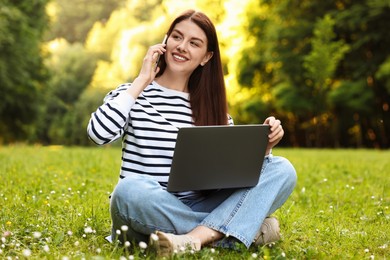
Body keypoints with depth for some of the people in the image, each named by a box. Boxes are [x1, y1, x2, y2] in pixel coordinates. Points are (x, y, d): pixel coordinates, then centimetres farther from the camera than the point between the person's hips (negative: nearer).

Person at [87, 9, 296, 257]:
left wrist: (264, 145, -13)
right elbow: (98, 133, -17)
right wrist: (141, 81, -10)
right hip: (146, 214, -3)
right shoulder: (133, 94, 3)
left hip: (198, 209, 4)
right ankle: (246, 228, -24)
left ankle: (194, 239, -34)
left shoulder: (211, 105, 12)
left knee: (282, 169, -13)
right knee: (130, 190, -38)